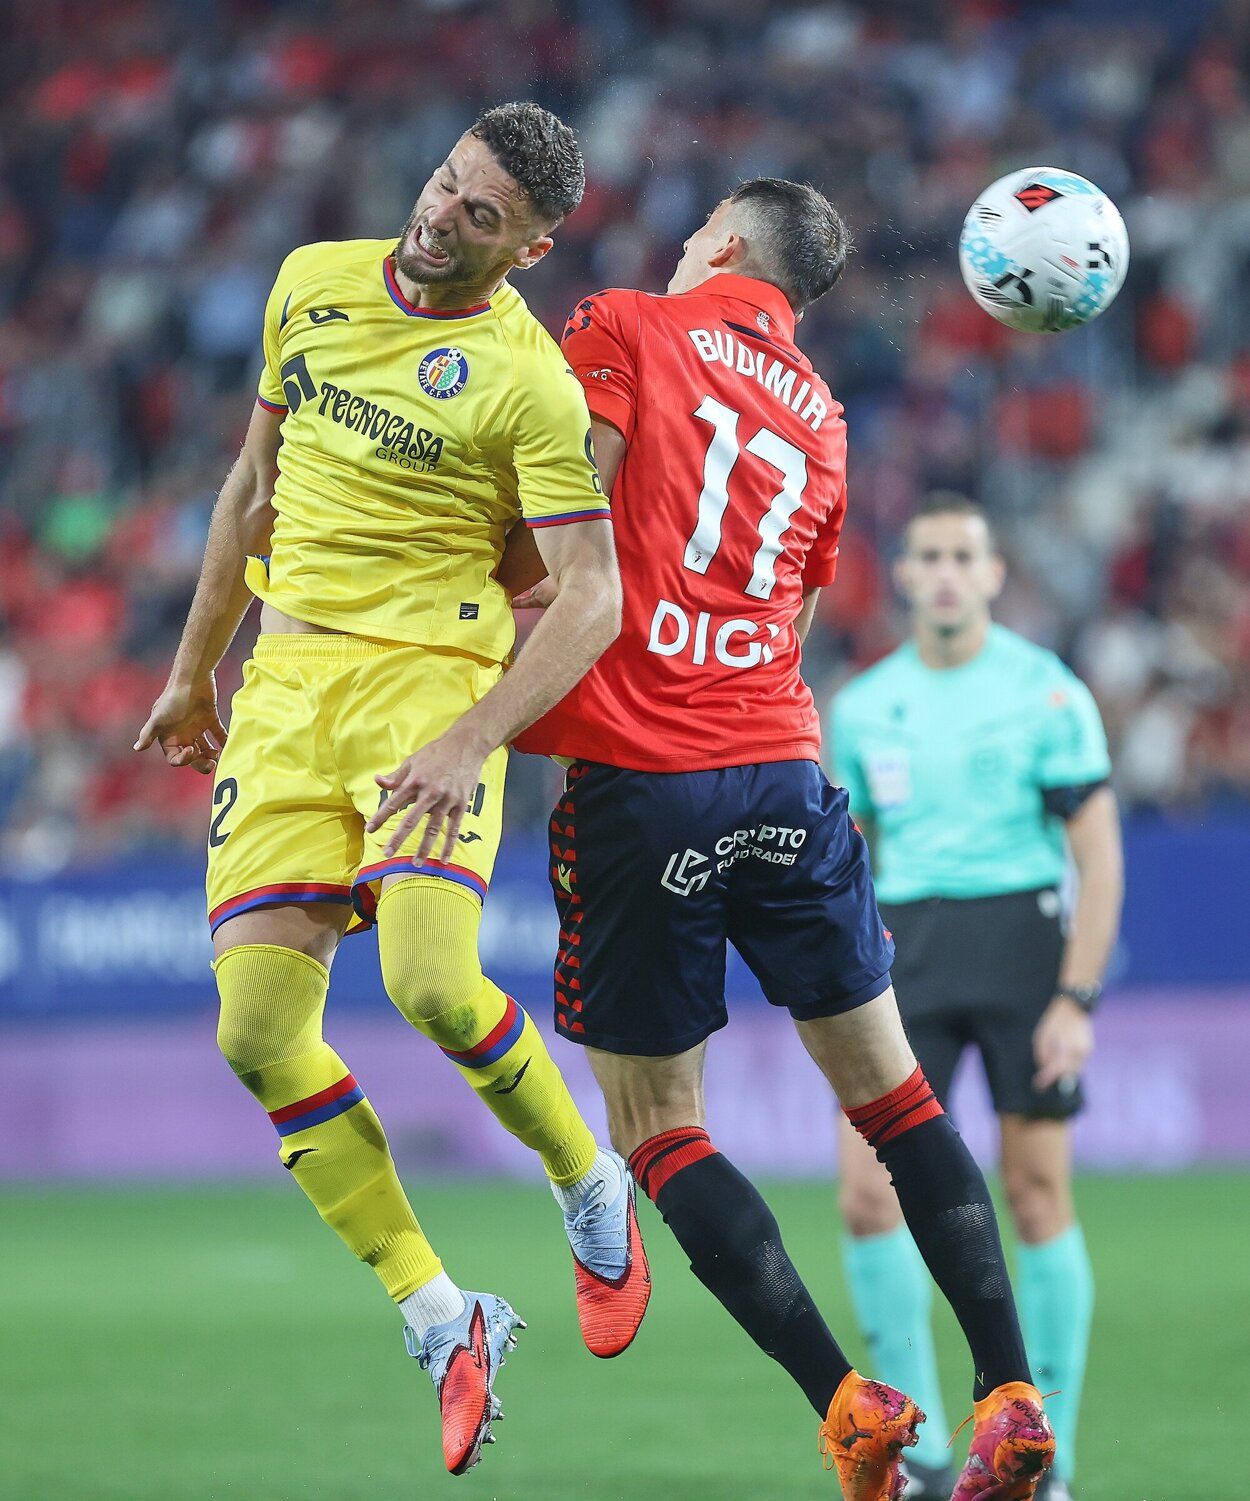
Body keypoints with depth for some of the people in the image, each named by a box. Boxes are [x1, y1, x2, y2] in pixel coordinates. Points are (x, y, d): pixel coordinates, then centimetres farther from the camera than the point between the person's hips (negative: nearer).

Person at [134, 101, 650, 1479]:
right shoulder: (311, 283, 9)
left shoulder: (528, 379, -9)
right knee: (257, 1031, -8)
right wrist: (194, 671, 25)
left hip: (430, 679, -5)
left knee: (431, 984, -25)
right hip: (285, 683, 5)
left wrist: (472, 739, -24)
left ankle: (592, 1192, 6)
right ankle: (440, 1321, 3)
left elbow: (591, 598, -12)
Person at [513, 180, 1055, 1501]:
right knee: (888, 1090, 11)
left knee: (656, 1126, 4)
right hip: (780, 764, 4)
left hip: (637, 781, -4)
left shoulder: (621, 330, 2)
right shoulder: (820, 419, 18)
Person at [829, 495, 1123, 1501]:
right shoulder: (864, 707, 10)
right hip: (907, 953, 3)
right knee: (868, 1193, -10)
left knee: (1038, 1196, -2)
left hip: (1022, 938, -3)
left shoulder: (1047, 693, -2)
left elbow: (1100, 855, -4)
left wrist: (1077, 998, -12)